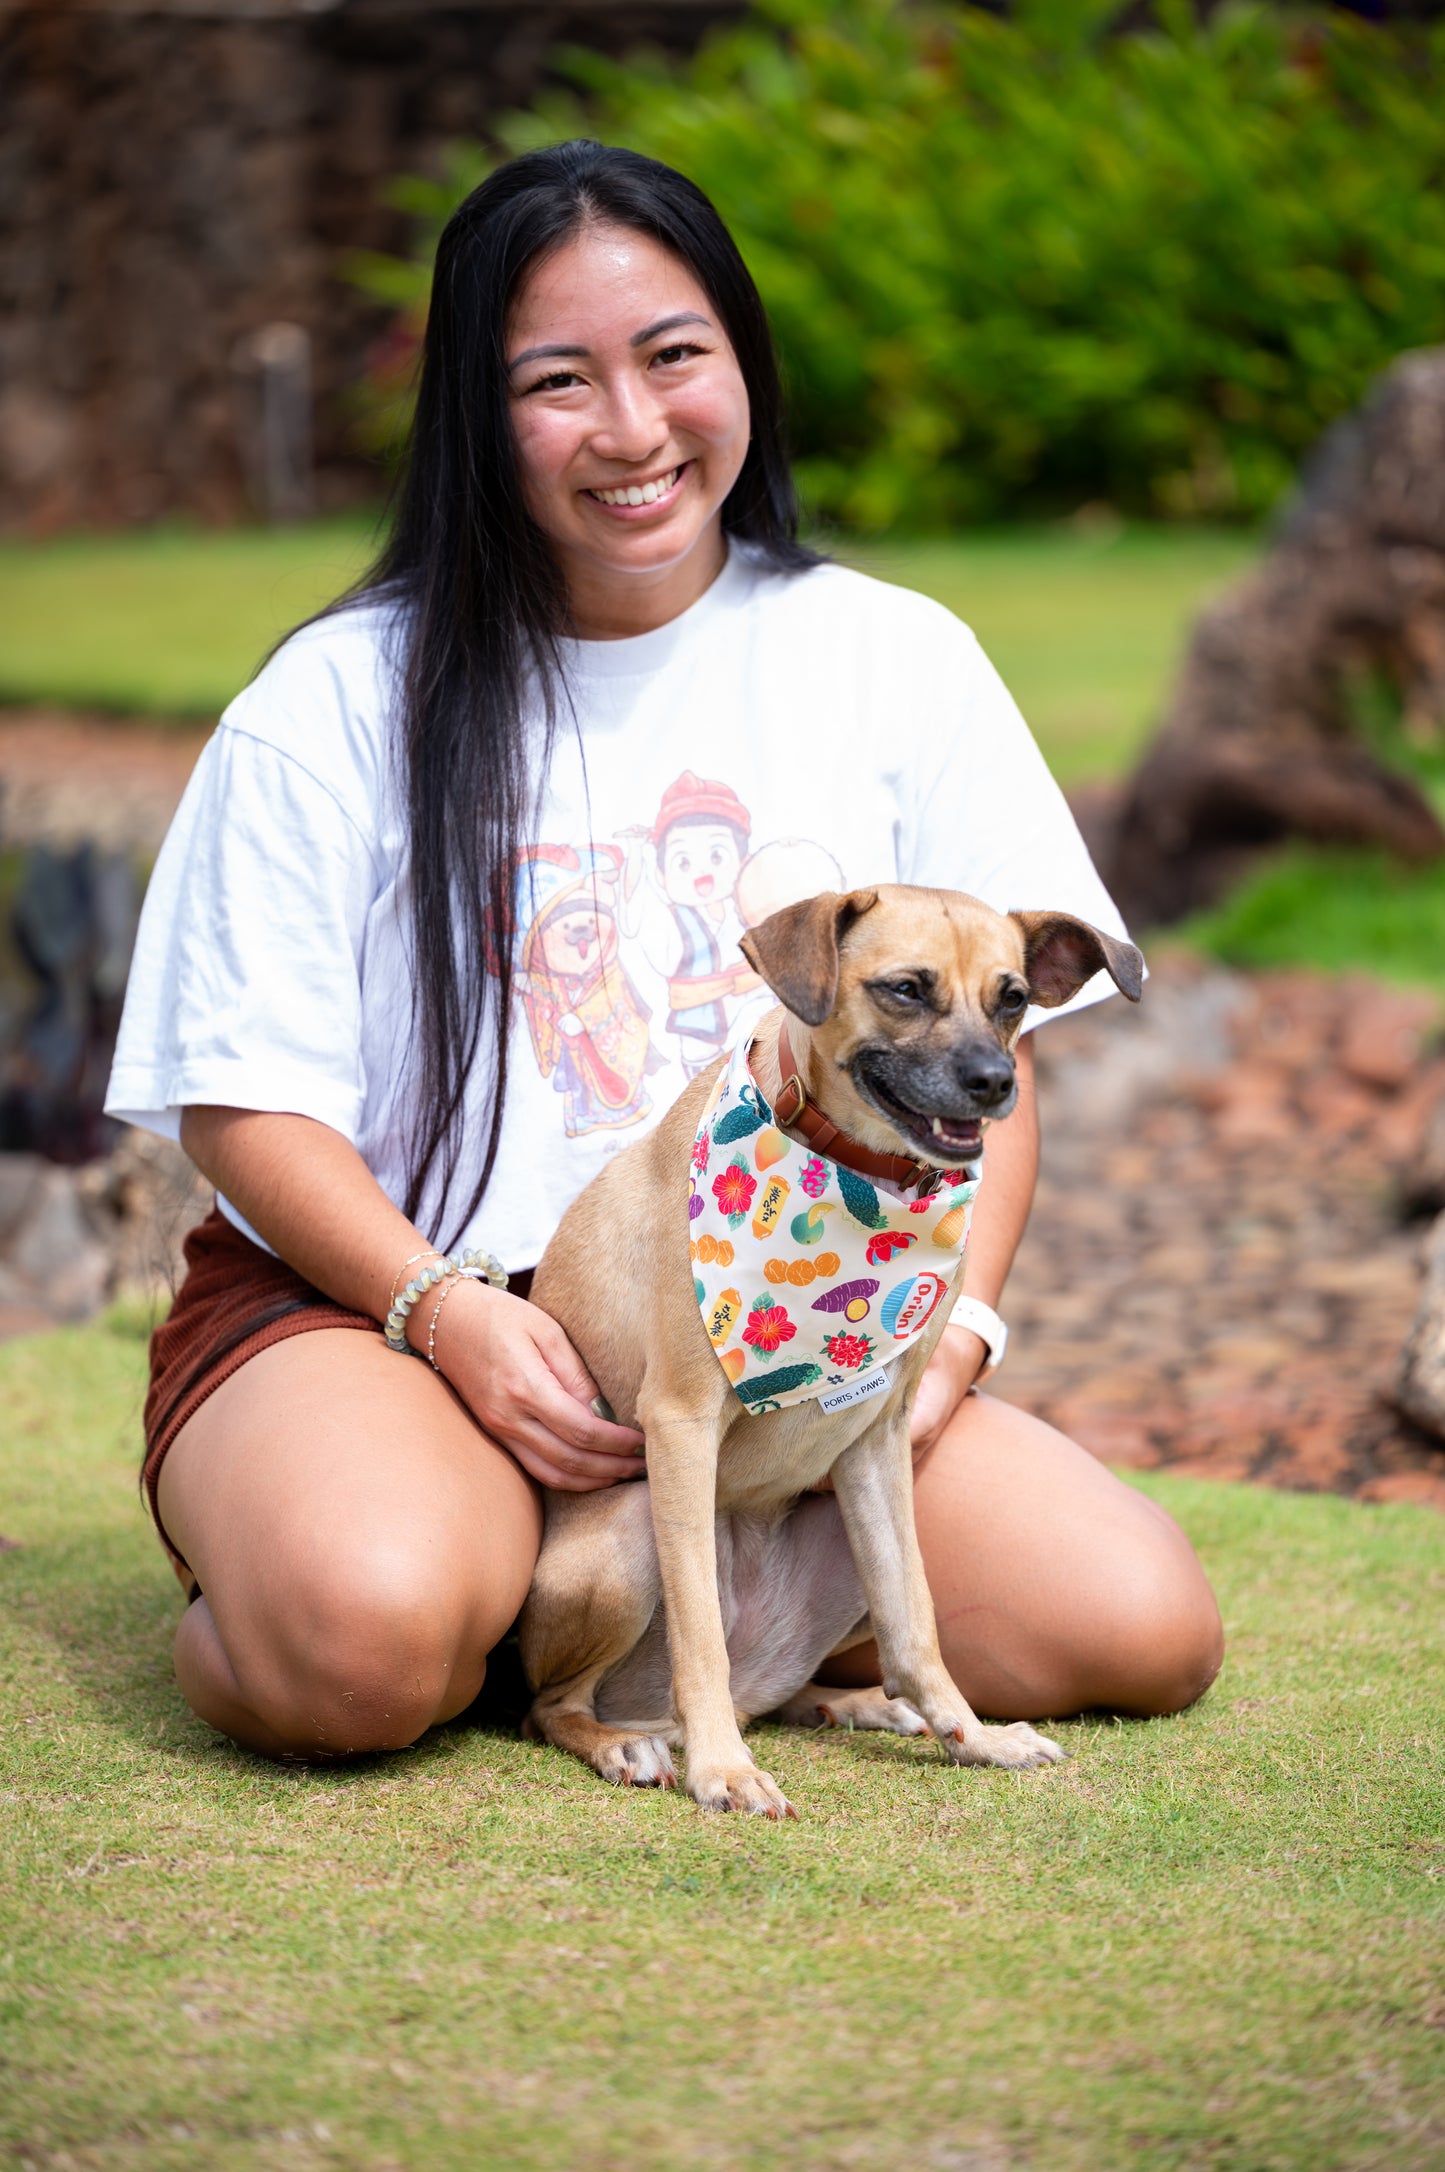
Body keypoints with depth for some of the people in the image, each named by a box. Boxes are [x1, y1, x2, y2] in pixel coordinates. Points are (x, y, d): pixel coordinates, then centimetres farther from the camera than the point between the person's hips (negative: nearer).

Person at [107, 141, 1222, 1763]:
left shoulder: (893, 662, 7)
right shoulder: (337, 705, 0)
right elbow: (247, 1104, -1)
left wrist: (949, 1325, -10)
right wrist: (447, 1314, -18)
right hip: (362, 1307, -4)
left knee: (1143, 1626, -17)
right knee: (363, 1641, -37)